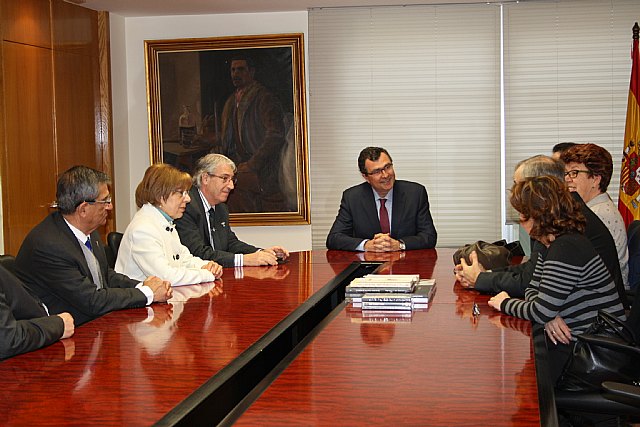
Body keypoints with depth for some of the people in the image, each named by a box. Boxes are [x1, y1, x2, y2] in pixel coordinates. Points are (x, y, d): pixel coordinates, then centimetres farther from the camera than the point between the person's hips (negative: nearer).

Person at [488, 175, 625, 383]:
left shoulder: (566, 249, -22)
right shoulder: (549, 246, 11)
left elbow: (541, 311, -24)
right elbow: (533, 290, 9)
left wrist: (505, 304, -5)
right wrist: (550, 316, -13)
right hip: (573, 342, 9)